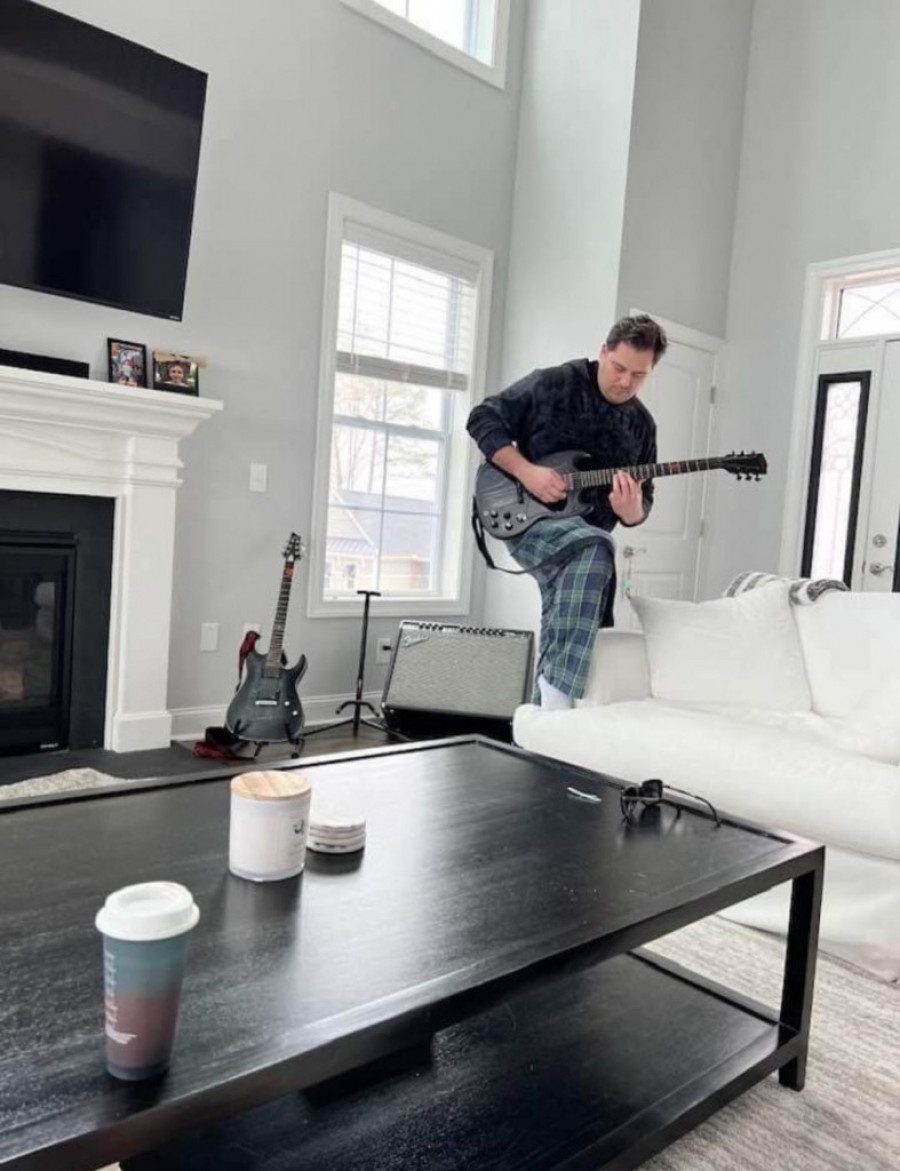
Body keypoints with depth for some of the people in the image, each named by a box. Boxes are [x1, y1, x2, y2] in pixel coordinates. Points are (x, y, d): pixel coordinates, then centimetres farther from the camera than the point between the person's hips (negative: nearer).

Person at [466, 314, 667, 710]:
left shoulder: (642, 425, 7)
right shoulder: (553, 383, -6)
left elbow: (642, 503, 10)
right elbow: (483, 418, -6)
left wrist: (632, 510, -17)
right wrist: (527, 472, -19)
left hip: (587, 538, 6)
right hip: (525, 518, -6)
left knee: (558, 646, 7)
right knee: (595, 550, -35)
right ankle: (557, 698, -34)